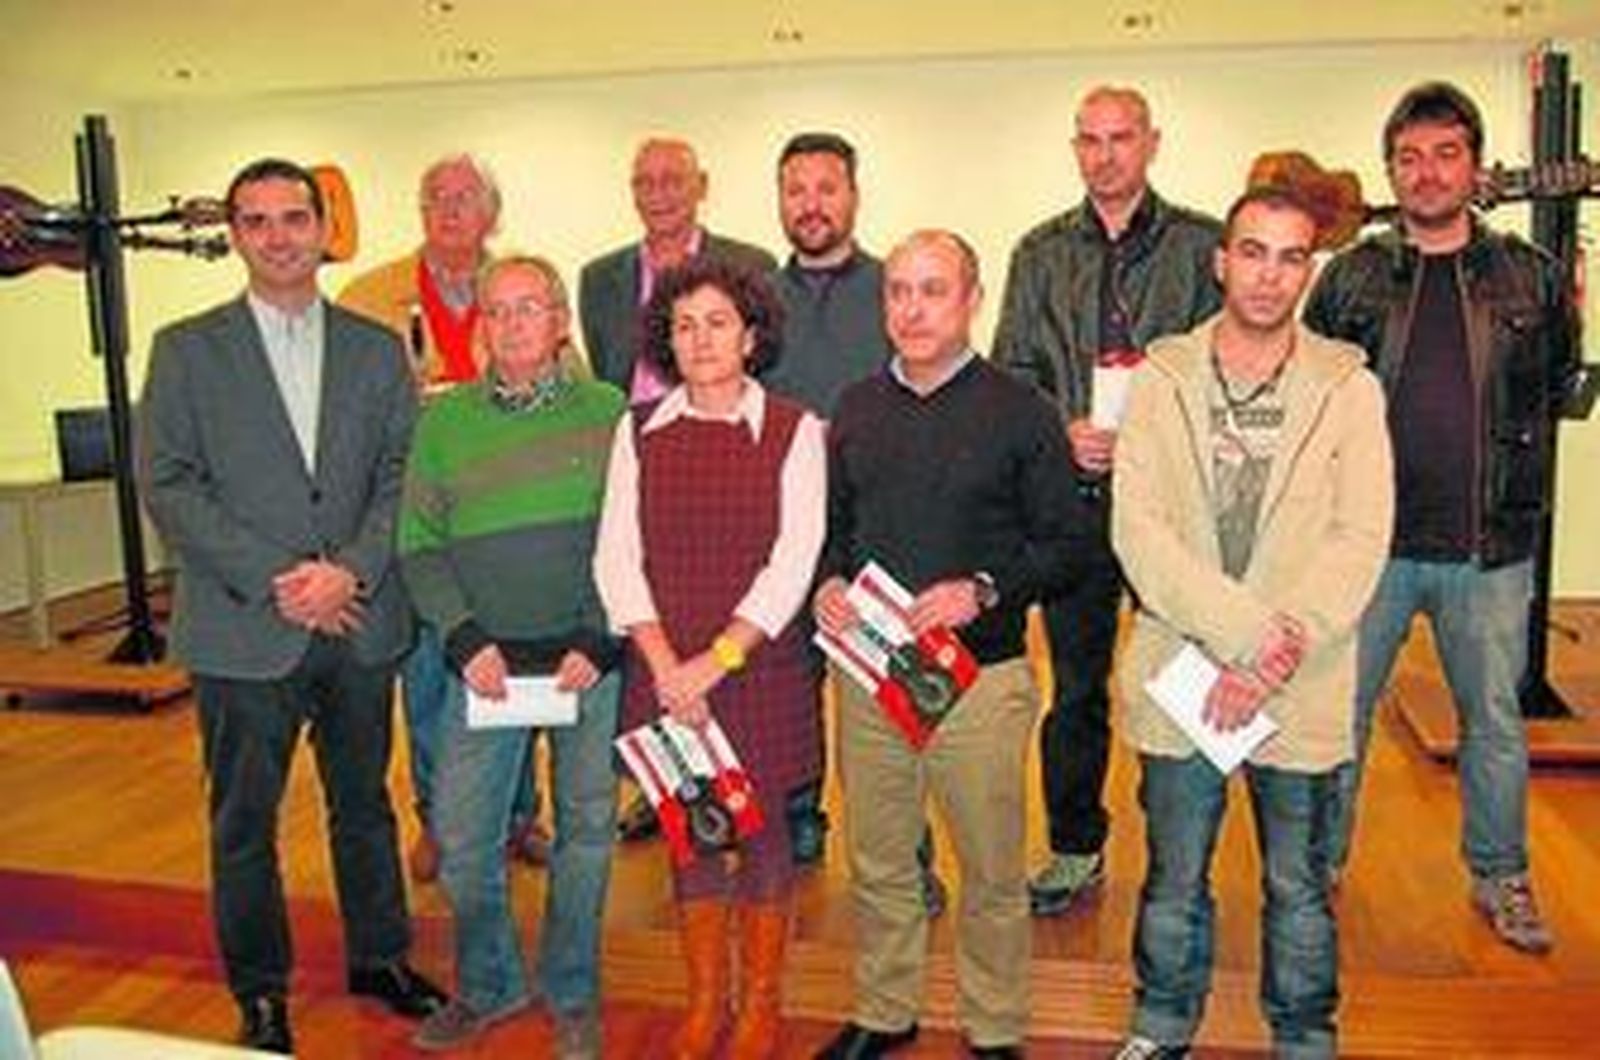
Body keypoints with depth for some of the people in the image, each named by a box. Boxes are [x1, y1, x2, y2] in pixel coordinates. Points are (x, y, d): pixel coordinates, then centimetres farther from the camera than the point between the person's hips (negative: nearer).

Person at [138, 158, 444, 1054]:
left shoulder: (377, 349, 8)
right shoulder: (187, 350, 1)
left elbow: (402, 475, 2)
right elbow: (169, 486, -6)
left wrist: (352, 570, -13)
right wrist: (276, 580, -15)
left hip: (361, 623, 2)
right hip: (243, 631, -2)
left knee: (364, 804, 16)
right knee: (245, 822, 9)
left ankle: (380, 956, 34)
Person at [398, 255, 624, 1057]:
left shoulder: (608, 412, -2)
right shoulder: (444, 420, 3)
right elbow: (419, 546, 4)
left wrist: (598, 643, -10)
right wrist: (466, 640, -9)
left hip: (591, 657, -1)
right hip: (487, 659, 2)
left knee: (585, 827, 9)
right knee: (460, 832, 5)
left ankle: (572, 995, 28)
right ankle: (487, 986, 28)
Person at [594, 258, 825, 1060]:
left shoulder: (793, 429, -2)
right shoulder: (639, 430, 4)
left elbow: (795, 558, -9)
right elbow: (616, 555, -1)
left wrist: (716, 659, -14)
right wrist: (666, 664, -11)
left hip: (761, 665, -2)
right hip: (664, 670, 2)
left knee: (763, 827, 8)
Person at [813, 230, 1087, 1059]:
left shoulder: (1020, 411, -4)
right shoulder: (856, 408, 9)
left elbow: (1064, 547, -5)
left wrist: (985, 591, -20)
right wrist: (826, 585, -4)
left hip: (981, 674, -3)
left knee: (992, 871, 10)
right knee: (876, 863, 16)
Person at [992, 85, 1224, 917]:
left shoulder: (1202, 246, 4)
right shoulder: (1041, 253, 12)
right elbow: (1011, 371, 9)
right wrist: (1063, 431, -8)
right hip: (1072, 496, 2)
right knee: (1074, 679, 9)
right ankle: (1075, 849, 23)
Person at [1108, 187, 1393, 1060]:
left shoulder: (1349, 388, -1)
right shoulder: (1161, 379, -1)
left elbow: (1359, 541, -8)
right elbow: (1138, 529, -10)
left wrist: (1273, 655, -17)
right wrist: (1243, 630, -18)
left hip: (1303, 693, 0)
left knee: (1299, 890, 15)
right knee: (1173, 882, 16)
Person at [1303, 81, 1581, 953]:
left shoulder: (1530, 277, 5)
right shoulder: (1351, 277, 3)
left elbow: (1561, 390, 15)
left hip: (1491, 546, 1)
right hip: (1370, 540, -1)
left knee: (1495, 719, 13)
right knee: (1339, 711, 8)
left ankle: (1501, 877, 32)